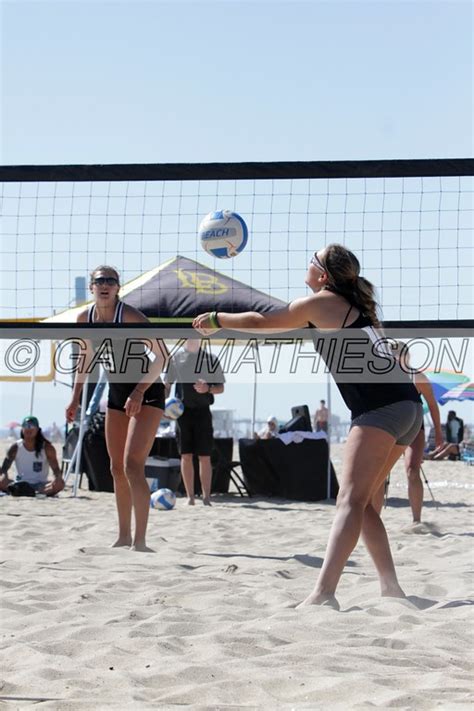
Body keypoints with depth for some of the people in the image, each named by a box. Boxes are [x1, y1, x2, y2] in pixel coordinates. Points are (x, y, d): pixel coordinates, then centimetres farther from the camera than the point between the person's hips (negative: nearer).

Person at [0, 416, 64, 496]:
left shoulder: (47, 447, 0)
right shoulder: (15, 448, 2)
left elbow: (56, 469, -2)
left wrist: (58, 477, -27)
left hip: (40, 485, -1)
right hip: (20, 484, 1)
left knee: (60, 484, -30)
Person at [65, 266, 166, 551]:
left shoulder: (130, 315, -20)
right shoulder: (84, 318, -1)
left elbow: (162, 356, -21)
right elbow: (87, 359, 16)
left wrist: (139, 392, -29)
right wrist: (76, 398, 12)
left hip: (147, 394, -7)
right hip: (117, 394, 7)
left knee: (132, 465, -18)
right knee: (117, 469, 11)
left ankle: (140, 541, -17)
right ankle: (124, 535, 23)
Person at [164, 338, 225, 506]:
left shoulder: (211, 359, 4)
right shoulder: (175, 358, 7)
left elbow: (220, 388, 7)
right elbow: (167, 384, 11)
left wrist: (207, 388, -14)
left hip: (202, 411, -1)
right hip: (182, 411, 1)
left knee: (205, 456, -2)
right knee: (186, 455, 2)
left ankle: (206, 497, 4)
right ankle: (190, 497, 9)